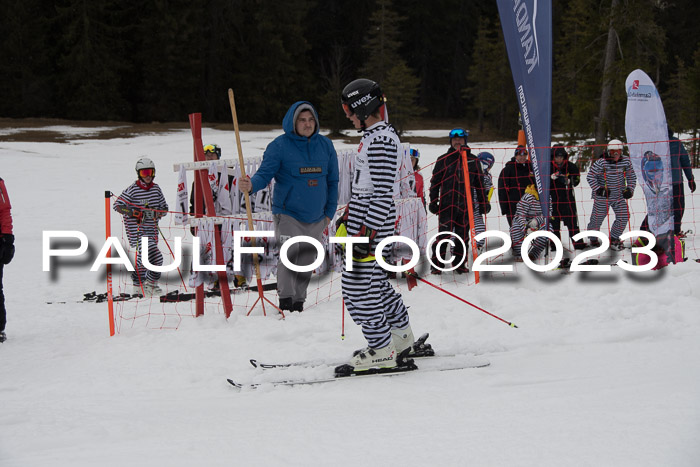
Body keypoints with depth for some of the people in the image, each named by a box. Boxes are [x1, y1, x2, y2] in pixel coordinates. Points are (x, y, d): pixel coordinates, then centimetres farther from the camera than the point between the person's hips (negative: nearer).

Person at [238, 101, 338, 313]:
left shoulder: (325, 145, 6)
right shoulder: (280, 146, -7)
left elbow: (332, 181, 12)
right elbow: (265, 174, -10)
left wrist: (329, 213, 9)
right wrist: (251, 185, -33)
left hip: (316, 218, 5)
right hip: (287, 214, -4)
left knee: (306, 263, 11)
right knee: (287, 255, -19)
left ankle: (298, 301, 21)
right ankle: (285, 299, -14)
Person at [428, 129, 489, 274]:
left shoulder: (473, 160, 12)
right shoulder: (443, 160, 7)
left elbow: (479, 183, 16)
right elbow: (435, 182, 8)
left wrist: (483, 202, 13)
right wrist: (433, 202, 2)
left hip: (466, 205, 2)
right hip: (447, 204, -2)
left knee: (462, 235, 5)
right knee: (443, 234, -7)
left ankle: (460, 264, 12)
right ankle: (437, 263, -2)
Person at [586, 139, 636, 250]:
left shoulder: (625, 162, -3)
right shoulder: (601, 163, -16)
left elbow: (632, 177, 10)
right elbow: (590, 177, -11)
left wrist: (630, 189, -3)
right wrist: (598, 189, -20)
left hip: (619, 196, 4)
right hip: (602, 197, -4)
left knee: (623, 217, -2)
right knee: (598, 217, 6)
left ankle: (614, 239, 18)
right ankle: (593, 238, 32)